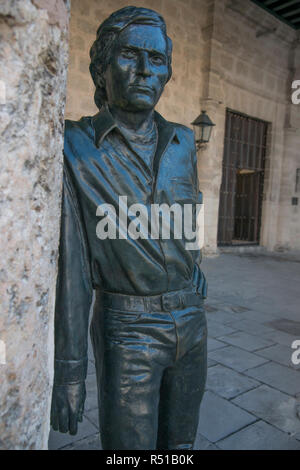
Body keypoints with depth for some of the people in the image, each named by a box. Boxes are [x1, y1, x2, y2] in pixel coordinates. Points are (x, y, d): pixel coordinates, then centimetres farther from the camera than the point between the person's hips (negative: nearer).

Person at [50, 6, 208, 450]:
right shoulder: (74, 148, -10)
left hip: (189, 320, 5)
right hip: (126, 330, -4)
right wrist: (69, 370, -11)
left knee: (179, 443, 19)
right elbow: (70, 263, -13)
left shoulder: (182, 142, 4)